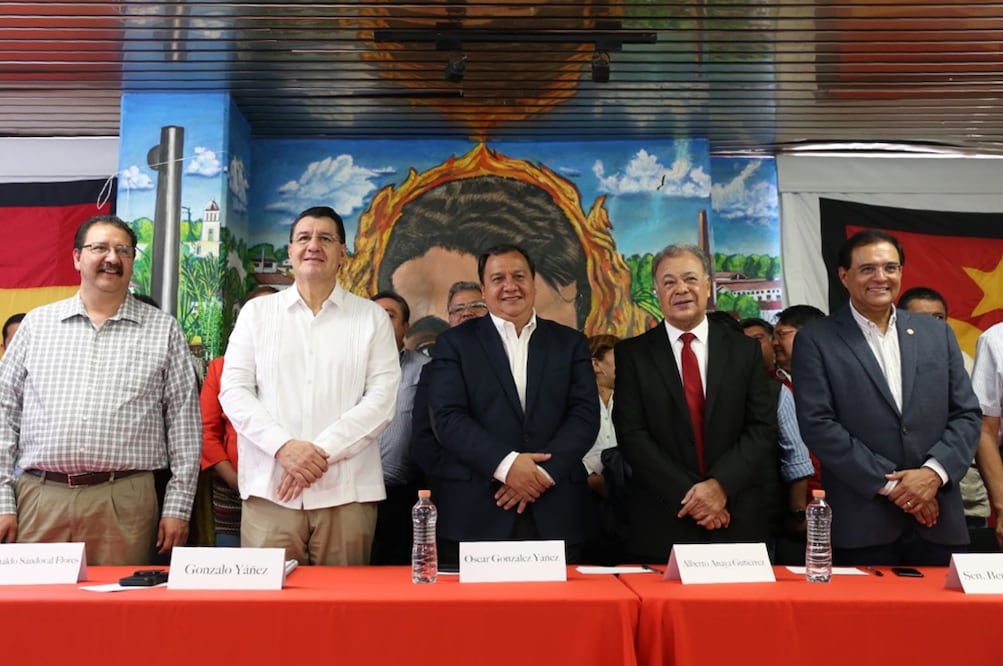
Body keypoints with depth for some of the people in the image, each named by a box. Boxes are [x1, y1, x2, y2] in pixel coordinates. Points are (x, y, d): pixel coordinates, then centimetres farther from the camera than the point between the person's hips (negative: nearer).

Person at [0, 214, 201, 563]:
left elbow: (183, 420, 3)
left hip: (124, 502, -1)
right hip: (39, 497, 2)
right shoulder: (37, 323, 11)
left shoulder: (163, 330, 5)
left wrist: (178, 505, -2)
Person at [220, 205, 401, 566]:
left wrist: (323, 451, -11)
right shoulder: (256, 312, 11)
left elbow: (381, 397, -1)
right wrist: (283, 446, -12)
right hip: (269, 488, 1)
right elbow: (234, 391, 3)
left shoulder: (372, 317, 7)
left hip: (346, 491, 0)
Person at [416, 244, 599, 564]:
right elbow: (448, 418, -5)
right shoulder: (455, 343, 6)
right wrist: (505, 464, -16)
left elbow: (586, 415, 2)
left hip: (556, 513, 2)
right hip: (476, 514, -1)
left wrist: (543, 472, -11)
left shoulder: (570, 342, 11)